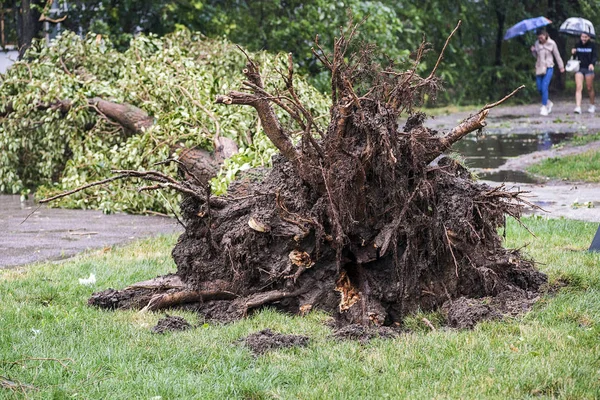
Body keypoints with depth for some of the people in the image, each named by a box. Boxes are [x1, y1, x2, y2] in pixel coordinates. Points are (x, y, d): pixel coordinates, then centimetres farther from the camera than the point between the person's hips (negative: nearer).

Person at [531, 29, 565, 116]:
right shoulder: (537, 43, 6)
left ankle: (544, 107, -8)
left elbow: (557, 55, 4)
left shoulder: (551, 43, -4)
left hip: (548, 68, -4)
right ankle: (548, 103, 28)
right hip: (539, 68, 4)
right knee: (539, 88, 4)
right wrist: (533, 51, -7)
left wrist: (561, 66, 10)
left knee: (544, 87, -15)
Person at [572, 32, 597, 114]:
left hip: (588, 68, -1)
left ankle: (592, 106, 28)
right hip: (579, 68, 1)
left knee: (589, 88, 8)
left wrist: (592, 63, -25)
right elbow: (575, 56, 11)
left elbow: (595, 57, -6)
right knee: (578, 88, -10)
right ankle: (578, 107, -16)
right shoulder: (577, 45, 3)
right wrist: (573, 53, -11)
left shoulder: (592, 45, -3)